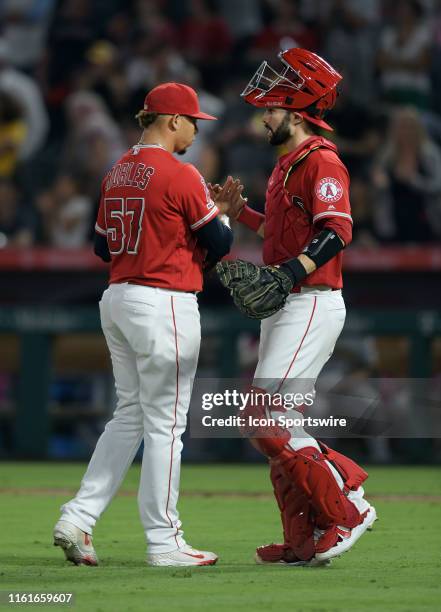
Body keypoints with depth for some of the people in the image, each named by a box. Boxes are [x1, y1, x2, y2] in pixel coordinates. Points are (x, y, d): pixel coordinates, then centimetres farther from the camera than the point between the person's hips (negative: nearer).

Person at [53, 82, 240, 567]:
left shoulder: (117, 173, 11)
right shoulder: (180, 176, -13)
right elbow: (218, 243, -9)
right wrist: (225, 210, 10)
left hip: (117, 301, 8)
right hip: (165, 304, -8)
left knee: (129, 415, 15)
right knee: (164, 422, -2)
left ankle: (78, 518, 6)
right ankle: (163, 541, 2)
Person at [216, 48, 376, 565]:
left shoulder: (321, 161, -11)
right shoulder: (286, 166, 19)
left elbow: (336, 231, -23)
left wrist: (288, 273, -32)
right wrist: (239, 211, 22)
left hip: (313, 304, -10)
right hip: (282, 309, 10)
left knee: (264, 419, -17)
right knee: (277, 425, 9)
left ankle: (347, 508, -11)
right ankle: (304, 542, 12)